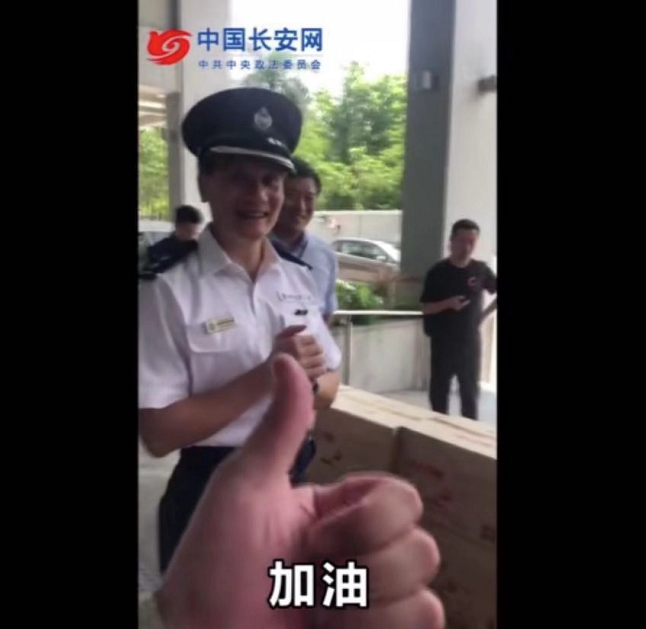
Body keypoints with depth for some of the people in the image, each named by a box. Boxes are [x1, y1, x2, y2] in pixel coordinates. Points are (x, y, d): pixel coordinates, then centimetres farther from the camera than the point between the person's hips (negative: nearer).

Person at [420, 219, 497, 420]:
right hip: (443, 342, -1)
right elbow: (425, 308, -6)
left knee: (470, 390, 7)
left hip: (471, 341, 2)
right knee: (439, 390, 6)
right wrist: (448, 303, -22)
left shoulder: (480, 270, 0)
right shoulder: (438, 272, -7)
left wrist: (485, 314, 2)